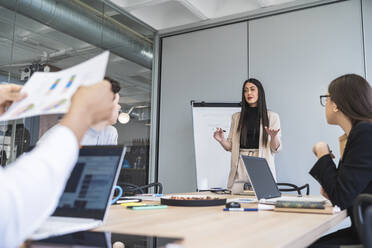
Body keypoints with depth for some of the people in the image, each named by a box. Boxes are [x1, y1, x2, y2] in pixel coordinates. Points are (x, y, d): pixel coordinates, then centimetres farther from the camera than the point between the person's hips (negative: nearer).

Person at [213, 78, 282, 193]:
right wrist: (221, 140, -6)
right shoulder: (236, 117, 13)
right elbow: (231, 146, 12)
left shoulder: (272, 117, 6)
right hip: (240, 168, 2)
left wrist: (273, 136, -17)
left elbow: (276, 148, 2)